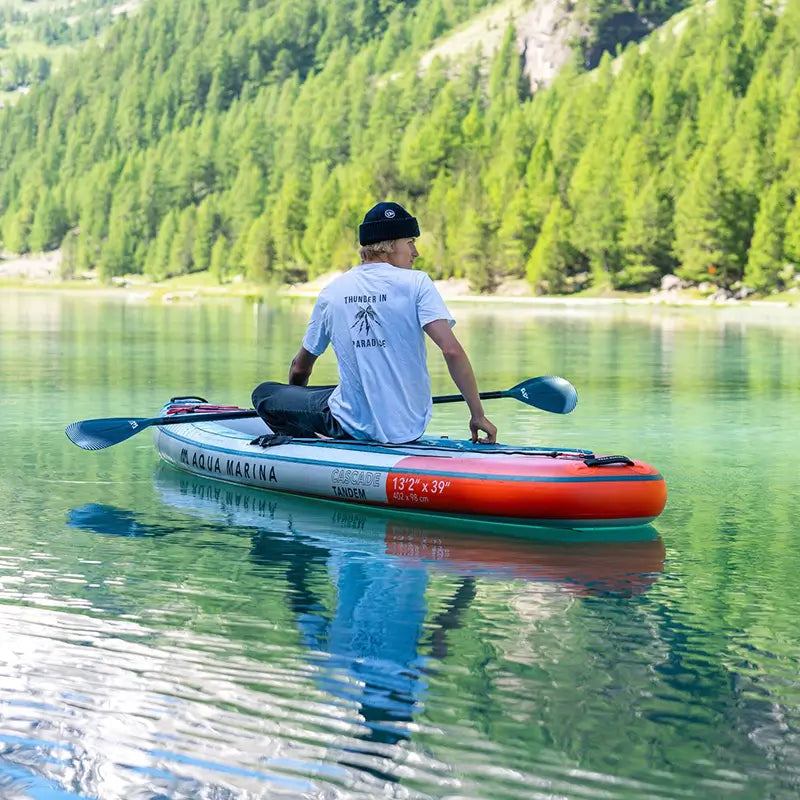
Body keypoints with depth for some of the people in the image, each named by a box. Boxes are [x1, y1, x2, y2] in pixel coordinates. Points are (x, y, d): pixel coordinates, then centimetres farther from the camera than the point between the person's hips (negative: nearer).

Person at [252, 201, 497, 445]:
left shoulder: (332, 290, 3)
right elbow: (452, 350, -17)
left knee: (264, 394, 16)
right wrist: (477, 415, -10)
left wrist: (296, 404, 34)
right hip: (410, 429, 1)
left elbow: (300, 368, 13)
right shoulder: (416, 283, -6)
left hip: (353, 425, -1)